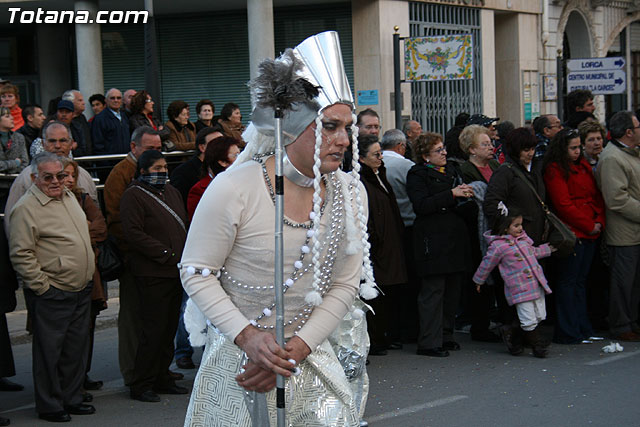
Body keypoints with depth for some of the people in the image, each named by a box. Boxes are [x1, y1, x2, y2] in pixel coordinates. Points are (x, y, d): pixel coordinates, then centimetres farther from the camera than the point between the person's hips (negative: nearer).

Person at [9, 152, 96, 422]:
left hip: (81, 291, 8)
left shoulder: (69, 197, 13)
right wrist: (42, 286, -16)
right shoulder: (26, 208, -13)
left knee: (76, 348, 13)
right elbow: (21, 255, -15)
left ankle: (71, 399, 24)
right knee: (49, 349, 0)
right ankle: (49, 406, 10)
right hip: (51, 295, -8)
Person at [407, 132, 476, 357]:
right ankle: (429, 343, -5)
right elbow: (421, 205, -18)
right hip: (433, 240, -7)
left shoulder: (451, 170, 19)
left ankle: (445, 335, 19)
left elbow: (463, 207, 27)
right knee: (433, 290, -7)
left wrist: (466, 197, 3)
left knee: (452, 290, 9)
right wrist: (451, 195, -21)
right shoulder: (417, 174, -4)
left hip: (456, 238, 7)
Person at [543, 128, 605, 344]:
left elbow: (596, 196, 16)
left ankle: (583, 328, 19)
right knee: (568, 281, -3)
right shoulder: (554, 171, -9)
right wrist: (589, 226, -11)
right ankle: (567, 332, 0)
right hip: (571, 233, -8)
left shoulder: (584, 166, 16)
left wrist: (599, 222, 0)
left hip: (590, 233, 8)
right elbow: (563, 205, -14)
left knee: (581, 280, 13)